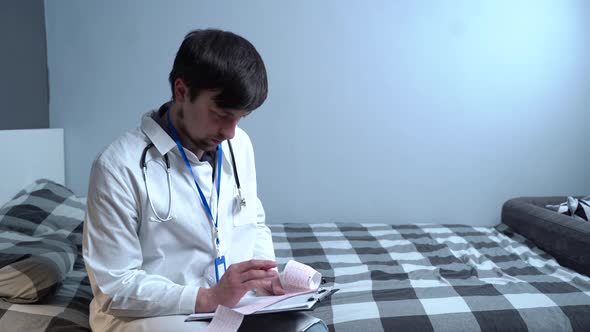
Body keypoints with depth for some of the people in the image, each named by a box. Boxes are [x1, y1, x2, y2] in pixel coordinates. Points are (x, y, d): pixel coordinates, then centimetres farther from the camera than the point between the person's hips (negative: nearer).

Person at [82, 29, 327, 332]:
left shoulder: (239, 145, 2)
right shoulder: (120, 166, -17)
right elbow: (115, 286, -15)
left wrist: (267, 273, -4)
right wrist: (209, 298, -24)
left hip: (235, 300, 6)